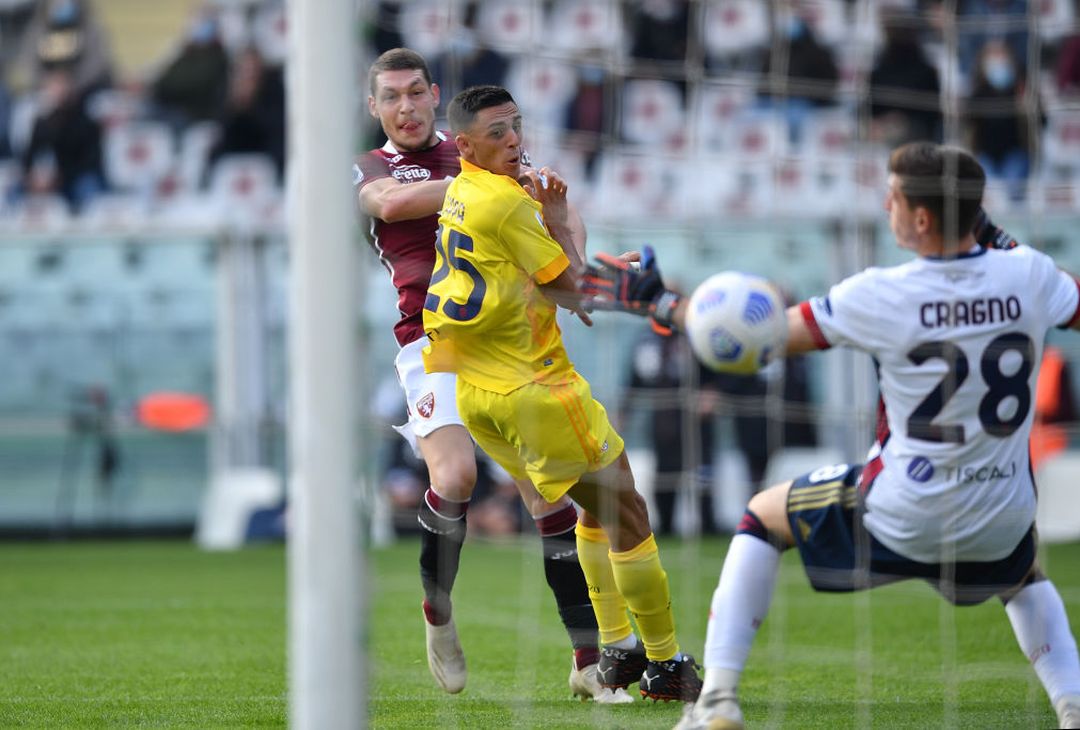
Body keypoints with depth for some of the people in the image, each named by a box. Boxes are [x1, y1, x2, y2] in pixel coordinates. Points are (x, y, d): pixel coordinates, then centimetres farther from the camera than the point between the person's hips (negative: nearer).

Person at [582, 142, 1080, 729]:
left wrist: (654, 301, -2)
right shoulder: (1028, 275, -9)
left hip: (899, 520, -4)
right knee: (1024, 580, 39)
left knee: (762, 518, 20)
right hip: (1001, 522, 4)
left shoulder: (880, 296, -18)